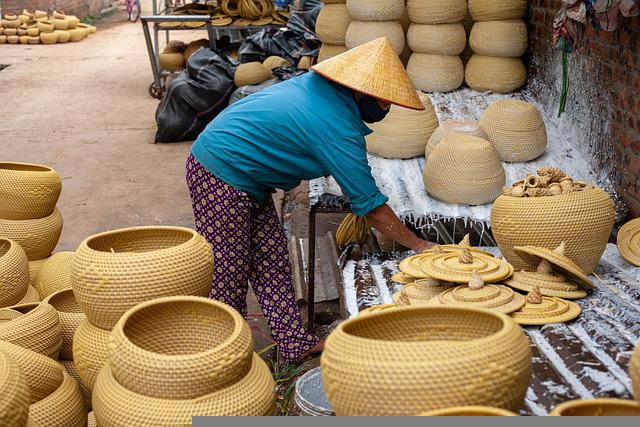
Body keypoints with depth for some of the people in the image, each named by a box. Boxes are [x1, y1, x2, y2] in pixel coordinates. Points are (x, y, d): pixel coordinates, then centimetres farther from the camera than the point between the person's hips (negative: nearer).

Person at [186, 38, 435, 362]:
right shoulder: (339, 128, -23)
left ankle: (296, 343, 18)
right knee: (229, 275, -1)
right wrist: (419, 246, -8)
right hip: (221, 179, -10)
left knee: (272, 260, 11)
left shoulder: (321, 85, 4)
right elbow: (370, 204, -18)